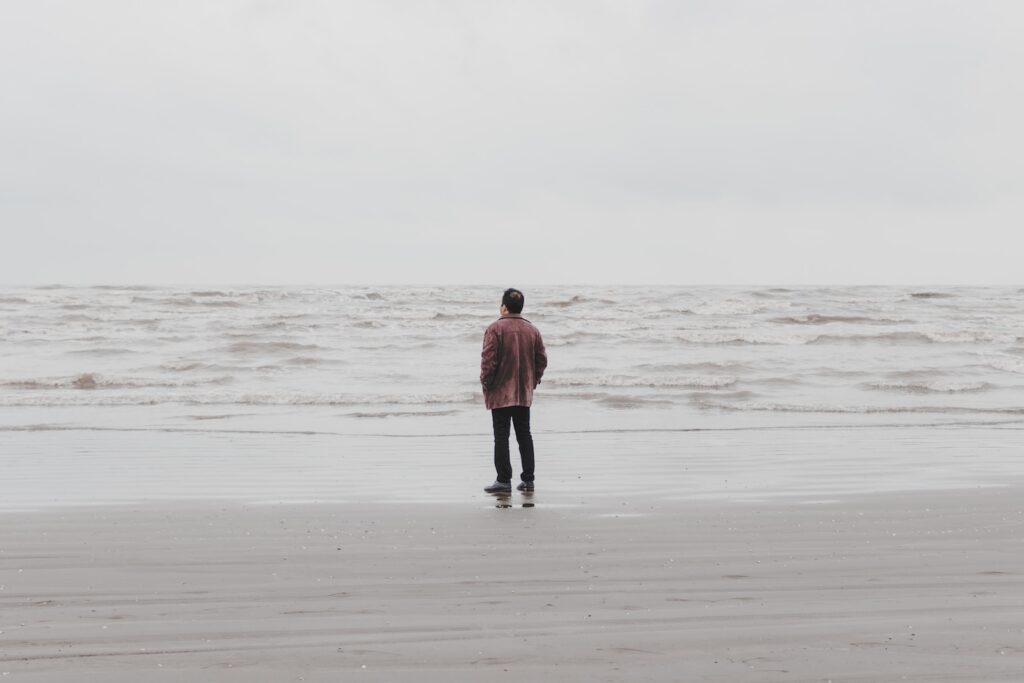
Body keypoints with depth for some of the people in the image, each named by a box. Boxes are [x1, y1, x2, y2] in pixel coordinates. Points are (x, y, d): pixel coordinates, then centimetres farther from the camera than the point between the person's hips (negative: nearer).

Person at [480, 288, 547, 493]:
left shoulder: (495, 328, -11)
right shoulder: (532, 330, 6)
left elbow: (488, 359, -15)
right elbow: (542, 359, 8)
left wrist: (485, 382, -4)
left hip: (500, 392, -5)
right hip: (524, 393, 5)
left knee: (501, 436, -2)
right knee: (524, 435, 12)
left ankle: (504, 480, -4)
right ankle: (528, 479, 12)